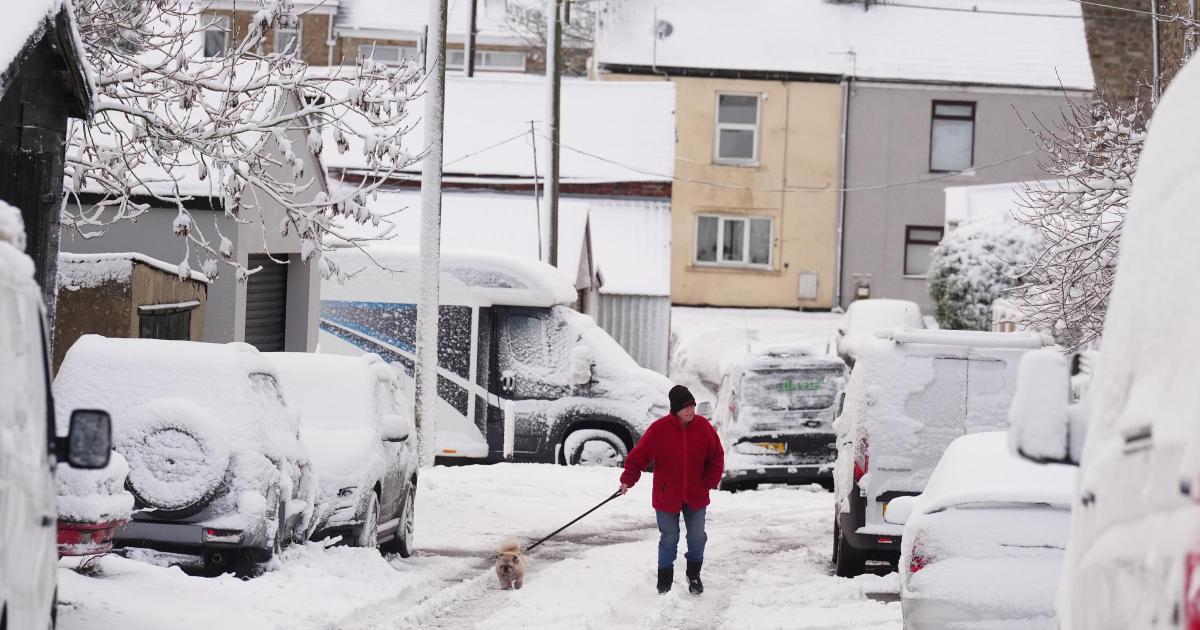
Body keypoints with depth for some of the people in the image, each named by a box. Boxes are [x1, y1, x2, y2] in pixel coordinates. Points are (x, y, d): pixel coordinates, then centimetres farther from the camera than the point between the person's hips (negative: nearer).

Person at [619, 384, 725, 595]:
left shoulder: (703, 426, -6)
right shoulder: (659, 429, -15)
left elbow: (716, 456, 4)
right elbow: (639, 455, -9)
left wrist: (710, 482, -4)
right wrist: (627, 480, -17)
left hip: (696, 496, 3)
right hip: (666, 496, -2)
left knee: (697, 537, 7)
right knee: (669, 539, 5)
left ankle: (694, 575, 31)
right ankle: (665, 582, 19)